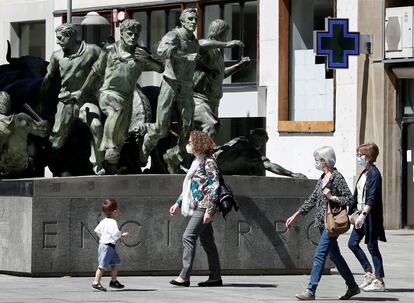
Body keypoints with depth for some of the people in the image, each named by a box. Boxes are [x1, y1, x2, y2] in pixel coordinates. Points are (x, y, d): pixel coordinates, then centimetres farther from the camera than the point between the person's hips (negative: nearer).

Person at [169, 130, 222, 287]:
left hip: (203, 207, -10)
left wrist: (209, 210, -21)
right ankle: (215, 277, 12)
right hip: (197, 207, 10)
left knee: (188, 237, -14)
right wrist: (178, 203, 23)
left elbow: (214, 187, -16)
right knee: (207, 241, 9)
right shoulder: (196, 162, 18)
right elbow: (190, 187, 26)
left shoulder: (208, 162, -11)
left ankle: (184, 276, -16)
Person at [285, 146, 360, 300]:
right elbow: (312, 200, 19)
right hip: (322, 223, 9)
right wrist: (296, 215, 16)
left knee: (319, 255, -11)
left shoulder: (337, 177, -11)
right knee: (334, 255, 13)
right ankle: (352, 287, 22)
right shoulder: (322, 179, 14)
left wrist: (332, 197, -21)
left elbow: (349, 199, -13)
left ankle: (311, 290, -11)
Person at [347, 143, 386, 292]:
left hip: (371, 216, -9)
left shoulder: (374, 173, -15)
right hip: (362, 214, 9)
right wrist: (353, 211, 19)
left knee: (372, 246, -3)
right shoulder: (364, 173, 13)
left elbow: (372, 198, -22)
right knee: (352, 243, 7)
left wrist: (363, 215, -28)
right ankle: (369, 274, 15)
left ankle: (379, 281, 4)